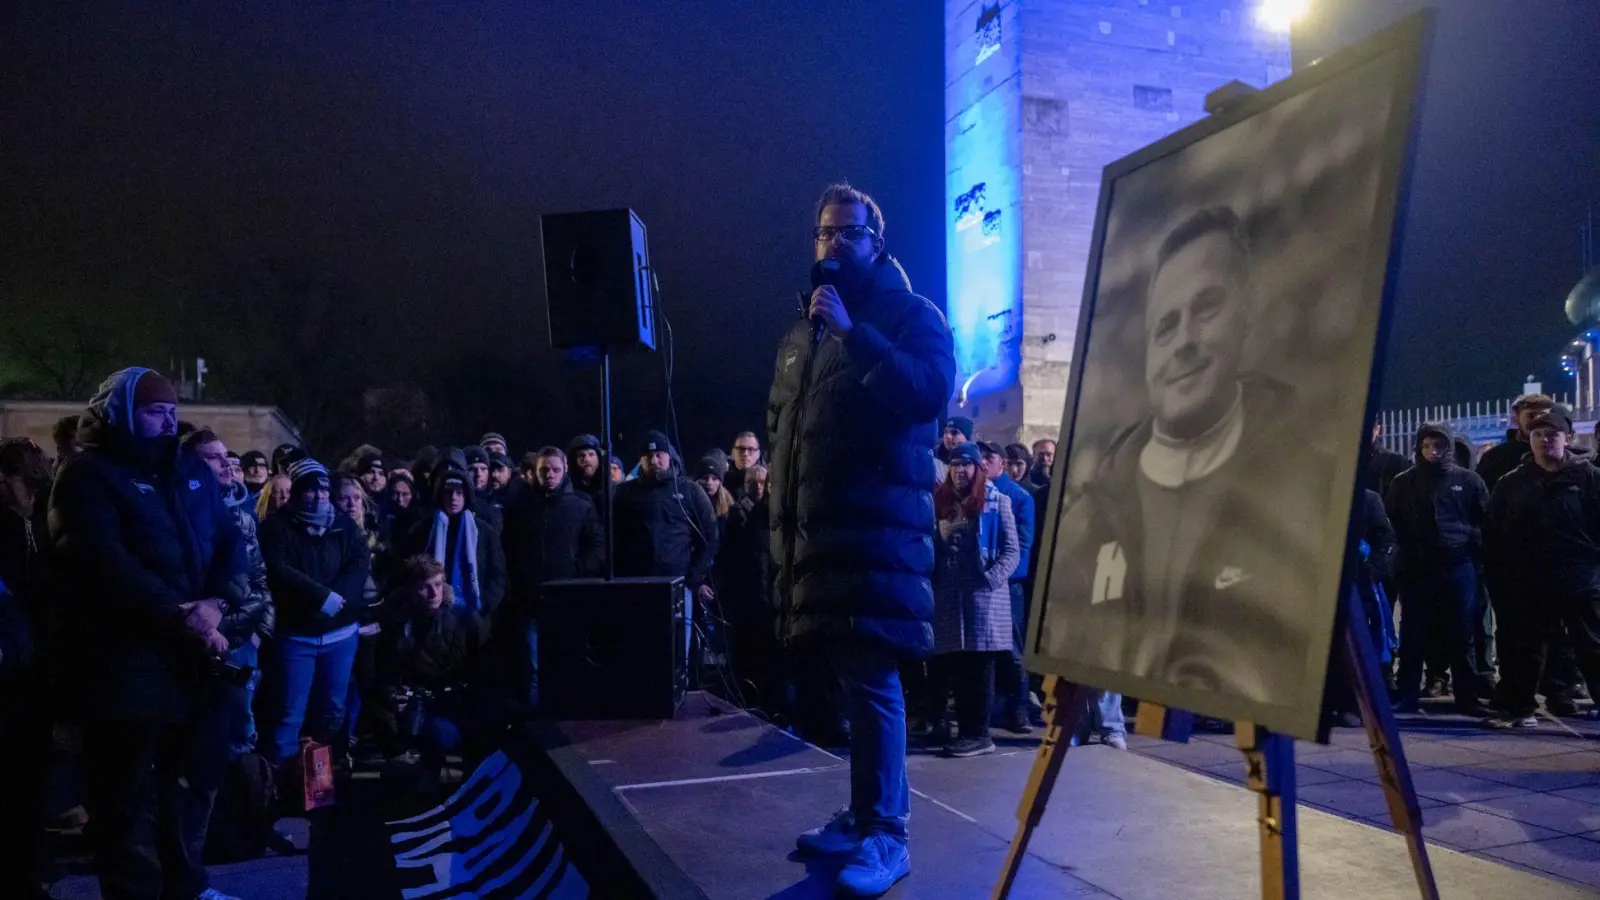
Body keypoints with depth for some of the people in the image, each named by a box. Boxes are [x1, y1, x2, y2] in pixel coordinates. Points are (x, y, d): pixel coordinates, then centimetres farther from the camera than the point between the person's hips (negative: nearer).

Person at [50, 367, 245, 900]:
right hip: (126, 661, -7)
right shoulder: (88, 476, -6)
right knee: (129, 794, 3)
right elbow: (105, 563, -19)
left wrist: (216, 603, -12)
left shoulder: (192, 471, 14)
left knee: (197, 774, 18)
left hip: (195, 655, 7)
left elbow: (232, 542, 6)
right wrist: (179, 617, -21)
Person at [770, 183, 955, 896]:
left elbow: (930, 391, -18)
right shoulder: (800, 332, 22)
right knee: (848, 678, 11)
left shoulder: (911, 316, 1)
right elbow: (778, 421, 28)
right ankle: (863, 814, 22)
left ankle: (886, 835, 0)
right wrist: (781, 511, 19)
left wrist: (854, 334, -20)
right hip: (816, 527, 7)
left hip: (880, 525, -7)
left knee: (872, 679, -8)